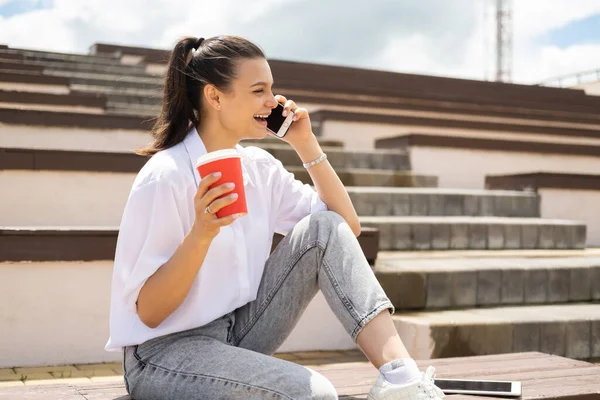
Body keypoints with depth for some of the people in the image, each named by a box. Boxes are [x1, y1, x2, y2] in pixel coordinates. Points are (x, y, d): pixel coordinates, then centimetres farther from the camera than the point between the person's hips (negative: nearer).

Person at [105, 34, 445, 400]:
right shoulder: (165, 177, -18)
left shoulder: (259, 167, 3)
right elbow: (148, 312, -17)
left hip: (240, 331, 7)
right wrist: (201, 234, -33)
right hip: (166, 352, -7)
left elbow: (347, 226, 5)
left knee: (324, 230, -13)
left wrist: (306, 143, -2)